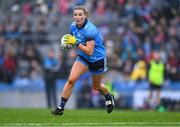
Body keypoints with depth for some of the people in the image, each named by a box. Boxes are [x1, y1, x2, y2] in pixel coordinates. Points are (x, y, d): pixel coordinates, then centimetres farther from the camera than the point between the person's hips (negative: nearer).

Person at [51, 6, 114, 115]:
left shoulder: (90, 30, -29)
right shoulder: (73, 26, -8)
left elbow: (89, 51, -31)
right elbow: (73, 40, 14)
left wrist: (76, 42, -35)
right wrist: (69, 42, -8)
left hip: (98, 59, -5)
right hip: (83, 58, 5)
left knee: (96, 86, 15)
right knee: (71, 80, -15)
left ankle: (109, 98, 48)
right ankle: (61, 107, -10)